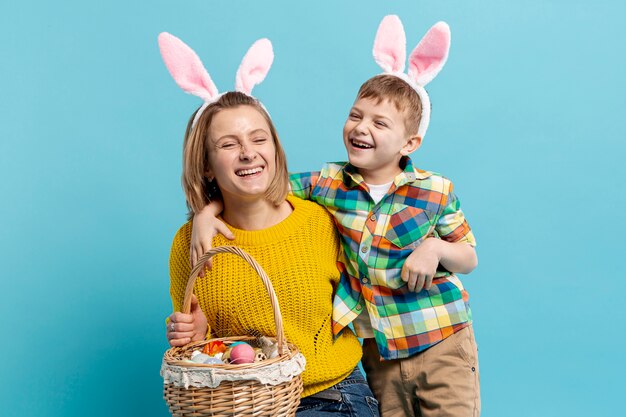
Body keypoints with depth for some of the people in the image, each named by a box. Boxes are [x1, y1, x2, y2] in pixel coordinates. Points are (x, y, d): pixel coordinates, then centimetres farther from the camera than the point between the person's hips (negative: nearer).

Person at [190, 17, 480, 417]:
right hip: (380, 351, 2)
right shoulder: (330, 183, -5)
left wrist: (436, 248, -19)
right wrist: (207, 212, -14)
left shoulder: (436, 191, -8)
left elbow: (469, 259, 2)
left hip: (443, 343, -1)